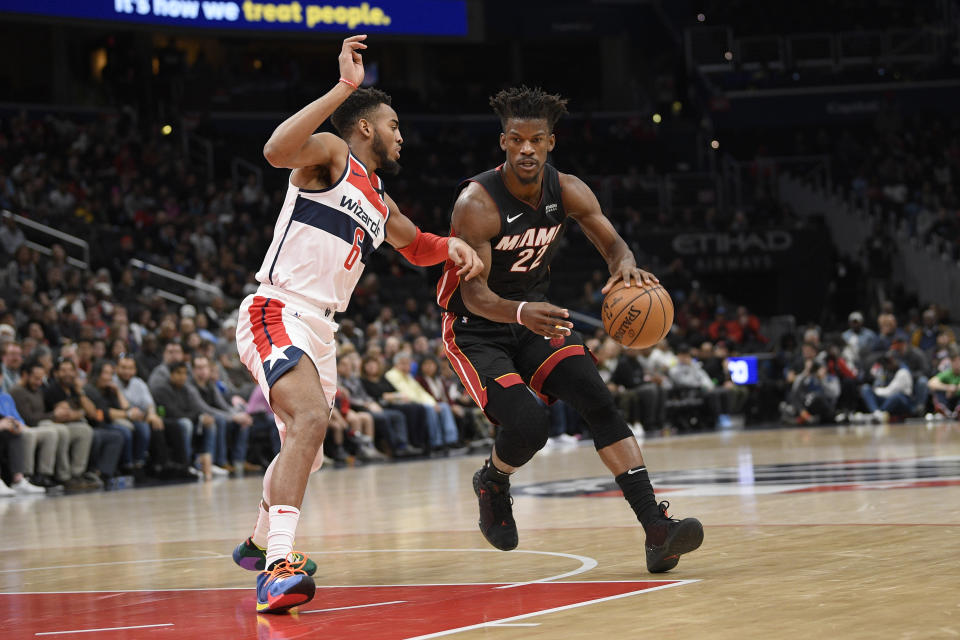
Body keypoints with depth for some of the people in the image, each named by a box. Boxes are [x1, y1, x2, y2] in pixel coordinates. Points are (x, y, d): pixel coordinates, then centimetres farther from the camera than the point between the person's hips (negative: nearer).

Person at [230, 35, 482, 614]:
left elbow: (415, 245, 40)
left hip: (320, 328, 10)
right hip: (277, 312, -10)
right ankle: (279, 566, -39)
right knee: (311, 418, -30)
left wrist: (450, 246, 17)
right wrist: (344, 88, -30)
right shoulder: (331, 154, -3)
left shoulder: (380, 202, 21)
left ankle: (258, 544, 47)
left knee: (305, 448, 22)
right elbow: (277, 150, -26)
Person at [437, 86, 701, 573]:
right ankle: (492, 482, 13)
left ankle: (656, 527, -22)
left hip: (537, 317, 5)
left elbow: (612, 243, -3)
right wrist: (520, 312, -50)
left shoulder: (567, 191, -8)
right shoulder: (477, 202, -25)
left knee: (598, 402, -16)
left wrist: (625, 265, -30)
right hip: (476, 331, -5)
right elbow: (474, 295, -28)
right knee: (527, 425, -24)